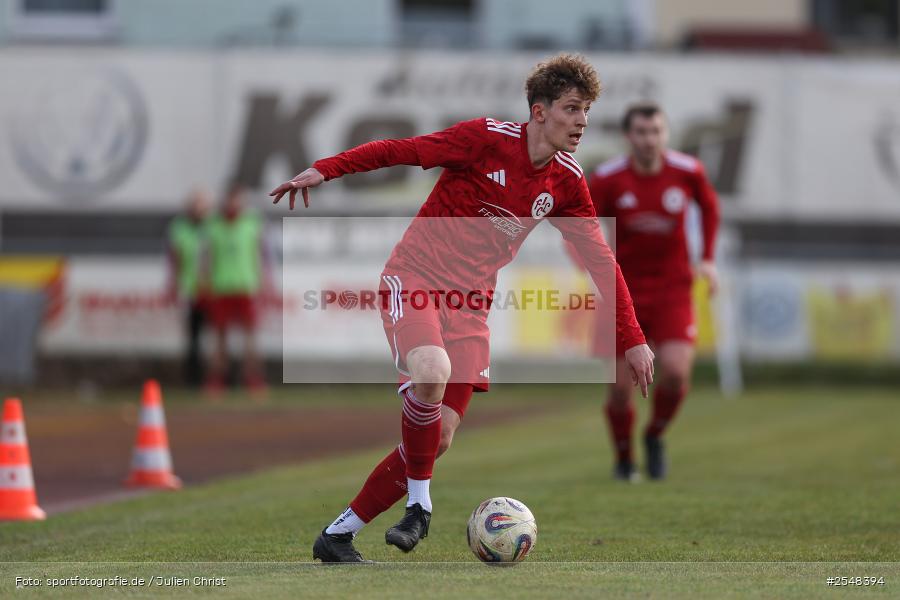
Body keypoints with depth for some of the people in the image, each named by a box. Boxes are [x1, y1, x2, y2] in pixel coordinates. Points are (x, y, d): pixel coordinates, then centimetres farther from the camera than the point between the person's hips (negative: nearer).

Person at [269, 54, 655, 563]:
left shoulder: (567, 182, 4)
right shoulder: (488, 139, -12)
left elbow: (601, 261, 10)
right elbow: (402, 151, -9)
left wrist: (633, 340, 7)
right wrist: (325, 170, -17)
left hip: (471, 303, 6)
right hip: (415, 276, -6)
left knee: (440, 438, -2)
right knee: (431, 370, -36)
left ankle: (338, 536, 12)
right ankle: (419, 504, -15)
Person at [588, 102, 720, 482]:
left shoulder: (687, 171, -6)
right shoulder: (608, 179, -11)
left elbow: (709, 205, 15)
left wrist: (708, 259, 8)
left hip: (672, 289, 1)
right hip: (624, 290, -1)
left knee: (676, 372, -18)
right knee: (621, 384, -3)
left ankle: (655, 436, 12)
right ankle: (623, 458, 23)